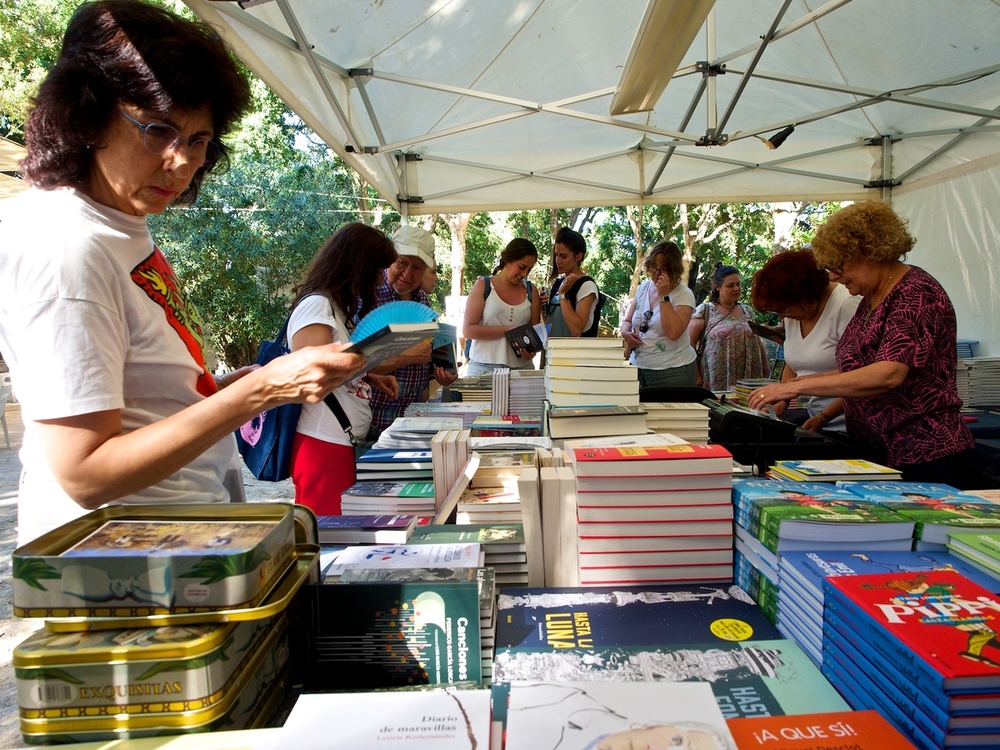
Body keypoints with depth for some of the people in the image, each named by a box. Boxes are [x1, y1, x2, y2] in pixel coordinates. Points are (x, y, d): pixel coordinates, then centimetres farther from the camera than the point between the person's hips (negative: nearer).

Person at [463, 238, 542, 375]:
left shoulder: (530, 290, 9)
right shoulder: (483, 285, 0)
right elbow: (468, 330, -7)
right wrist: (508, 330, -15)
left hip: (522, 367, 3)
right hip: (484, 368, -3)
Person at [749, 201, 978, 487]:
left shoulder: (917, 294, -15)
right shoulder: (872, 298, 11)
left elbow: (888, 374, -28)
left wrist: (798, 387, -30)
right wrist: (810, 380, 4)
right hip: (878, 454, 8)